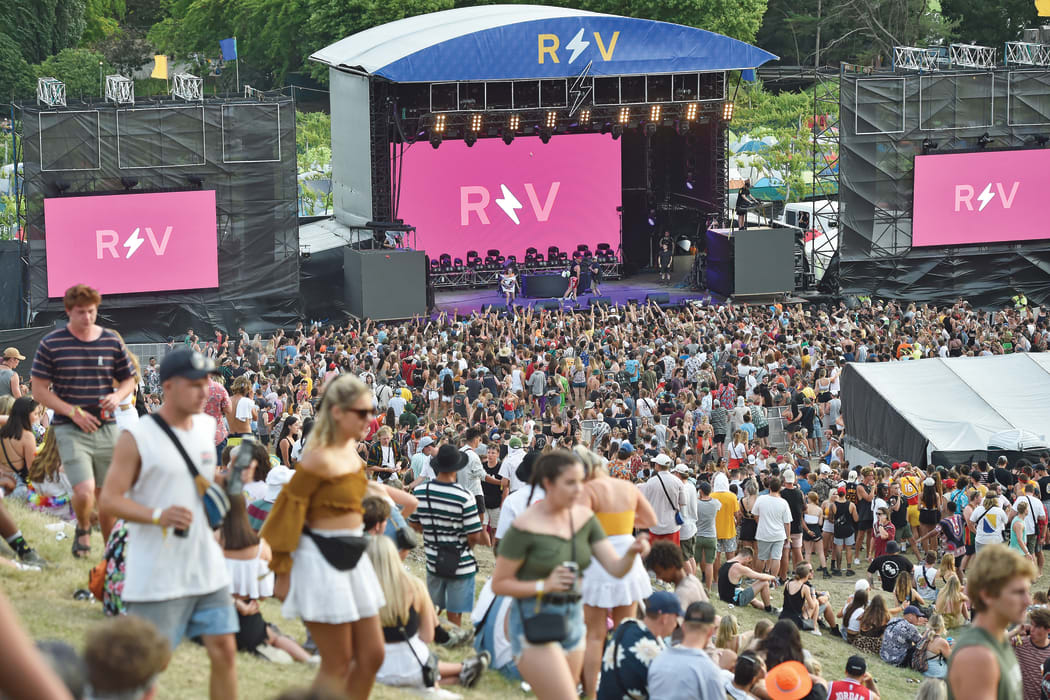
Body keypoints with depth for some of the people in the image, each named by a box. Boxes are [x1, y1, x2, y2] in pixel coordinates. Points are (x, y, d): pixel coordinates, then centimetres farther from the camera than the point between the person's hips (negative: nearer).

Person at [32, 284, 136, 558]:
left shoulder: (112, 342, 5)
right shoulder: (51, 344, -4)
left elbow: (128, 380, 16)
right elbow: (39, 390, -2)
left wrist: (118, 396, -8)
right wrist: (73, 412, -14)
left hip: (106, 429, 3)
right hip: (70, 430, -3)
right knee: (84, 492, -19)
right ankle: (83, 529, 13)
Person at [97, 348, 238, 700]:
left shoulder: (207, 427, 9)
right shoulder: (136, 439, -10)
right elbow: (108, 501, -13)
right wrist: (157, 515, -28)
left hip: (207, 568, 6)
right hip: (157, 575, -6)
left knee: (224, 651, 6)